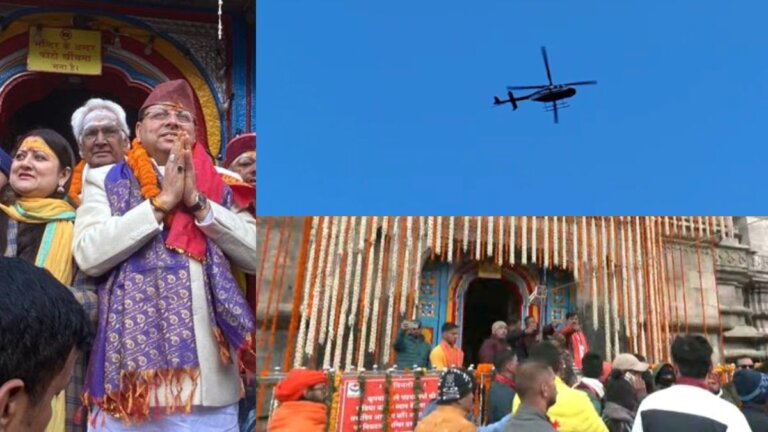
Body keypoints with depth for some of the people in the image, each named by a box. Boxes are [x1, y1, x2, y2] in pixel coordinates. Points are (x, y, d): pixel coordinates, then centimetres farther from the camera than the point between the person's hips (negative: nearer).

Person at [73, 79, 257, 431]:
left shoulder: (217, 187, 10)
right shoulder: (105, 181, 6)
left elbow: (258, 254, -2)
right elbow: (88, 254, -9)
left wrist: (198, 203, -9)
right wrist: (162, 203, -10)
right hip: (129, 369, -1)